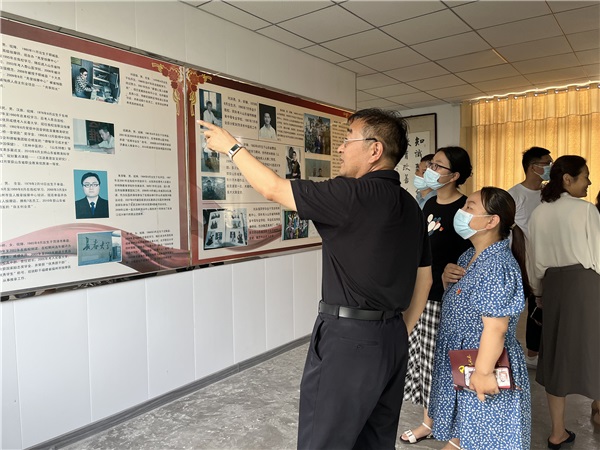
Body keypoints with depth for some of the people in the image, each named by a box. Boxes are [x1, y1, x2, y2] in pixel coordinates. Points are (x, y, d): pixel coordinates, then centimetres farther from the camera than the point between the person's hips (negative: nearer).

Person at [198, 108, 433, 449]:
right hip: (392, 338, 9)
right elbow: (424, 278, 14)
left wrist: (231, 146, 3)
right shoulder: (410, 206, 9)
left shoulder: (353, 195, -18)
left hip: (349, 338, -9)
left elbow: (273, 189, -11)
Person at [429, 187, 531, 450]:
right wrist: (447, 278, -3)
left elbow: (495, 328, -27)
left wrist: (483, 372, -24)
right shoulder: (469, 256, 5)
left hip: (481, 365, -9)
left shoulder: (498, 266, -24)